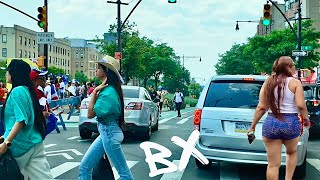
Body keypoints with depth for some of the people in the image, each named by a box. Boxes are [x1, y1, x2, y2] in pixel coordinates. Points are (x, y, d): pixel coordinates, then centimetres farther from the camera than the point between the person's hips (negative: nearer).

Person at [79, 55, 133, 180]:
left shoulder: (108, 92, -21)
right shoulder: (107, 89, 10)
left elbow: (91, 114, -19)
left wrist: (95, 92, -14)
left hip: (109, 133, -10)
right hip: (105, 132, 10)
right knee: (84, 167, 11)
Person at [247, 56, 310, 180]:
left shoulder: (268, 82, 5)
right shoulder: (295, 83, -3)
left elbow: (261, 107, 1)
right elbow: (300, 105, -13)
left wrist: (252, 126, 7)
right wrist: (306, 119, 6)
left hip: (271, 123, 1)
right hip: (291, 123, -1)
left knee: (273, 164, 5)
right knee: (292, 152, 30)